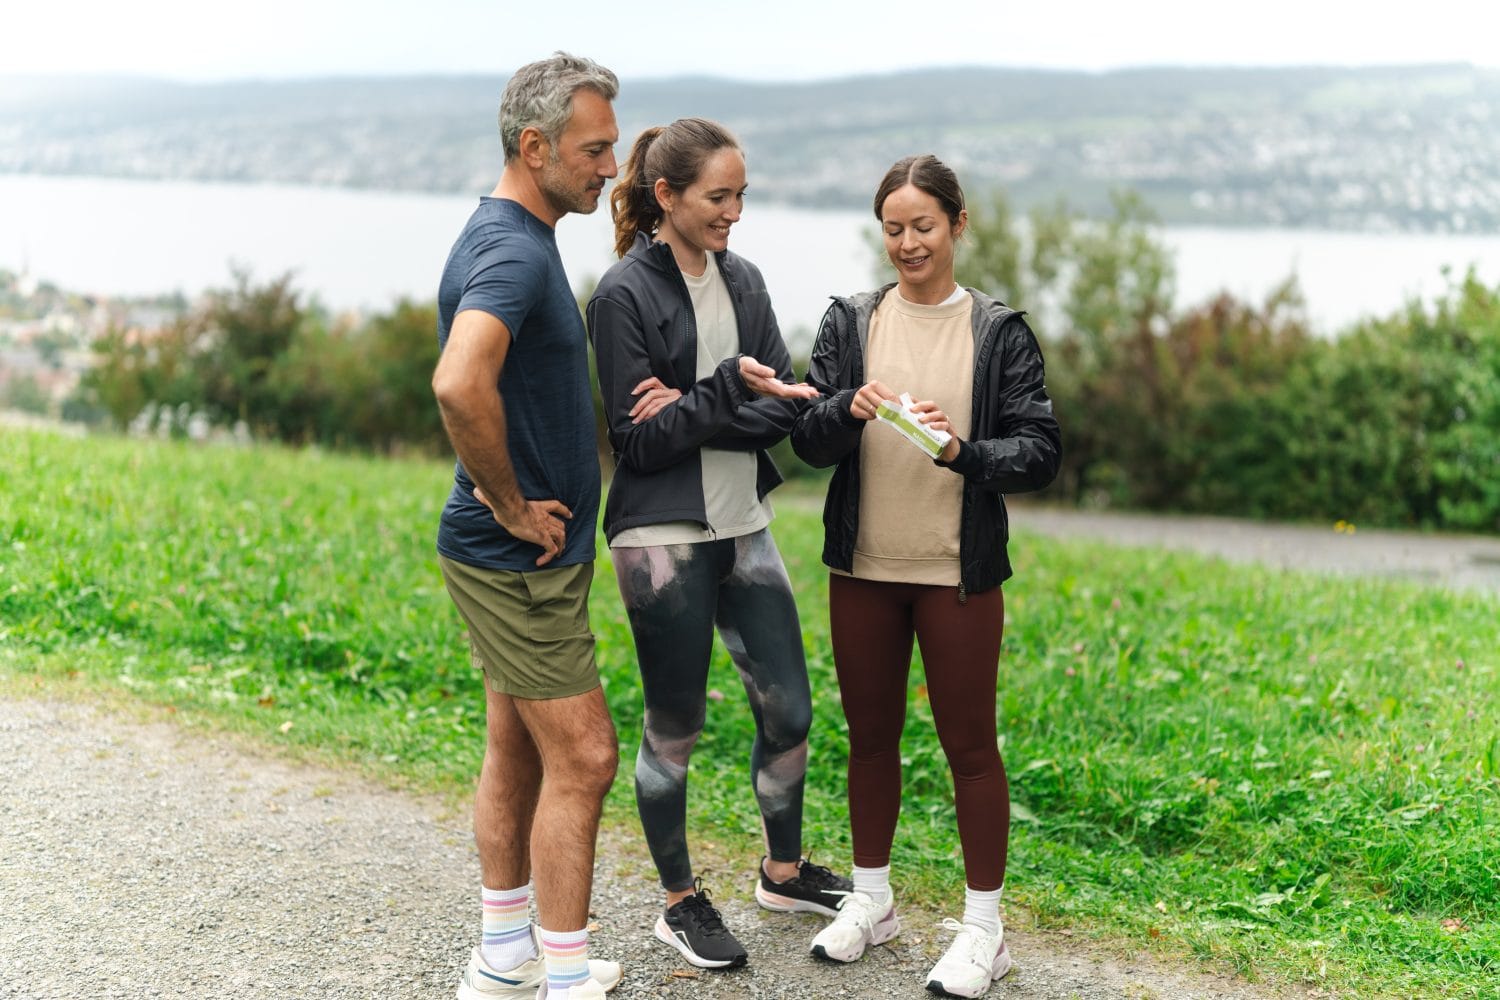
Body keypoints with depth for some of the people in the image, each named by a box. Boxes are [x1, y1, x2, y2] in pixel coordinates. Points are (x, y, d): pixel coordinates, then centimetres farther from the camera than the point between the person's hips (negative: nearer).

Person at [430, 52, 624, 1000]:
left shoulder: (516, 239, 12)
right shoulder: (513, 252, -21)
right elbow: (460, 384, -40)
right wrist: (510, 504, -26)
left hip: (529, 548, 10)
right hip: (519, 556, -10)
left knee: (519, 752, 16)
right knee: (582, 755, -4)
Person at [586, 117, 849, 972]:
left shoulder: (744, 281, 8)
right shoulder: (625, 294, -10)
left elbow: (781, 411, 1)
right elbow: (639, 439, -14)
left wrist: (690, 412, -14)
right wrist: (730, 389, -23)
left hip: (744, 525, 6)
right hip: (663, 538, -6)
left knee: (788, 708, 10)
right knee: (675, 727, 6)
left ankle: (784, 871, 32)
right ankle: (682, 902, 23)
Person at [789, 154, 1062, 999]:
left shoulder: (999, 332, -2)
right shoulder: (850, 323, 4)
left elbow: (1041, 451, -6)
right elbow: (808, 441, 0)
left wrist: (963, 452, -24)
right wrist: (850, 410, -21)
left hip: (959, 573, -3)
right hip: (864, 568, 3)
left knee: (969, 745, 4)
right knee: (871, 736, 14)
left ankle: (984, 928, 16)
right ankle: (872, 901, 31)